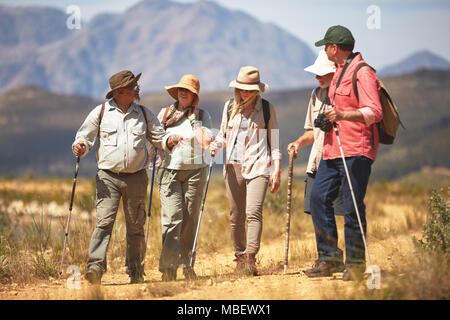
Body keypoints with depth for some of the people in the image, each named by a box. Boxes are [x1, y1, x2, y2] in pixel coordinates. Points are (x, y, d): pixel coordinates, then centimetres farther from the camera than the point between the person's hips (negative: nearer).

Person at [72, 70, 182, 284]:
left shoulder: (144, 114, 10)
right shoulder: (101, 112, 4)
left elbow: (158, 137, 17)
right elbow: (85, 136, 7)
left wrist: (168, 141, -5)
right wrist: (80, 146, -16)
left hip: (136, 178, 2)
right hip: (108, 177, -2)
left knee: (136, 227, 7)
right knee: (104, 222, -15)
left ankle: (135, 271, 18)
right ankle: (95, 267, -20)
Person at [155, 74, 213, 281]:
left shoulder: (202, 116, 6)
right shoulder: (165, 113, 10)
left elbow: (205, 141, -7)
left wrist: (193, 119, -15)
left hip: (195, 171, 1)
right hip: (169, 171, -1)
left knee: (190, 220, 3)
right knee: (172, 218, -12)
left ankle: (186, 263, 15)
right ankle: (168, 267, -15)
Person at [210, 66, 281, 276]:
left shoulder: (267, 109, 4)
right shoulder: (230, 107, 11)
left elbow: (274, 142, 6)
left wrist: (276, 172, 0)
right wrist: (217, 144, -3)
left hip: (258, 166, -3)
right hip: (233, 166, 4)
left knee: (253, 212, -18)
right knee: (236, 216, 5)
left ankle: (251, 259, -23)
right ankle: (239, 258, 18)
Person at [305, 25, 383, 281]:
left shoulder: (362, 72, -10)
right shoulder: (339, 72, 20)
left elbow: (374, 112, -20)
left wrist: (343, 115, -32)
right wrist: (328, 118, 19)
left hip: (356, 150, -9)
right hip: (333, 148, 9)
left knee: (353, 207, -8)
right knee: (319, 197, 2)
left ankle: (356, 264, 0)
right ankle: (329, 258, 8)